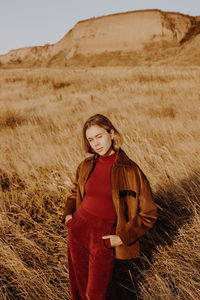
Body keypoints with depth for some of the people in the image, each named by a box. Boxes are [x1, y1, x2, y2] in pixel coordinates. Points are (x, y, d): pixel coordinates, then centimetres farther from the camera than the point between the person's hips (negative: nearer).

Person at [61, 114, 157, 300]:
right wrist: (68, 214, 6)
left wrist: (122, 237, -11)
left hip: (104, 239, -4)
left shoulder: (130, 171, -12)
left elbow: (148, 214, -6)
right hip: (78, 230, 4)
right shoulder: (86, 166, 2)